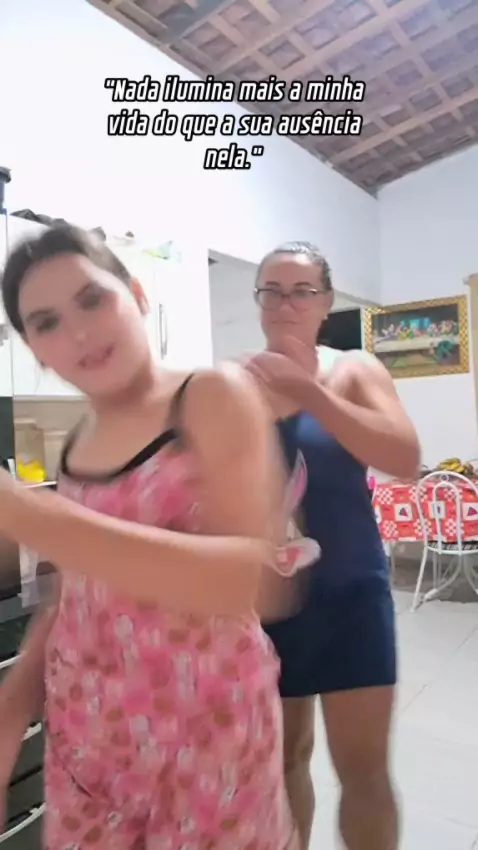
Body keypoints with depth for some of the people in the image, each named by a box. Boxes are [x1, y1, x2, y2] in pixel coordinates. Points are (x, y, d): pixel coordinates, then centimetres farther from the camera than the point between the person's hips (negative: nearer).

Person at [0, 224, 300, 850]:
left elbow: (250, 578, -26)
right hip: (81, 736, 5)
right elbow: (73, 598, 9)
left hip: (202, 728, -5)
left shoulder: (214, 396, -13)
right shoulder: (75, 446, 3)